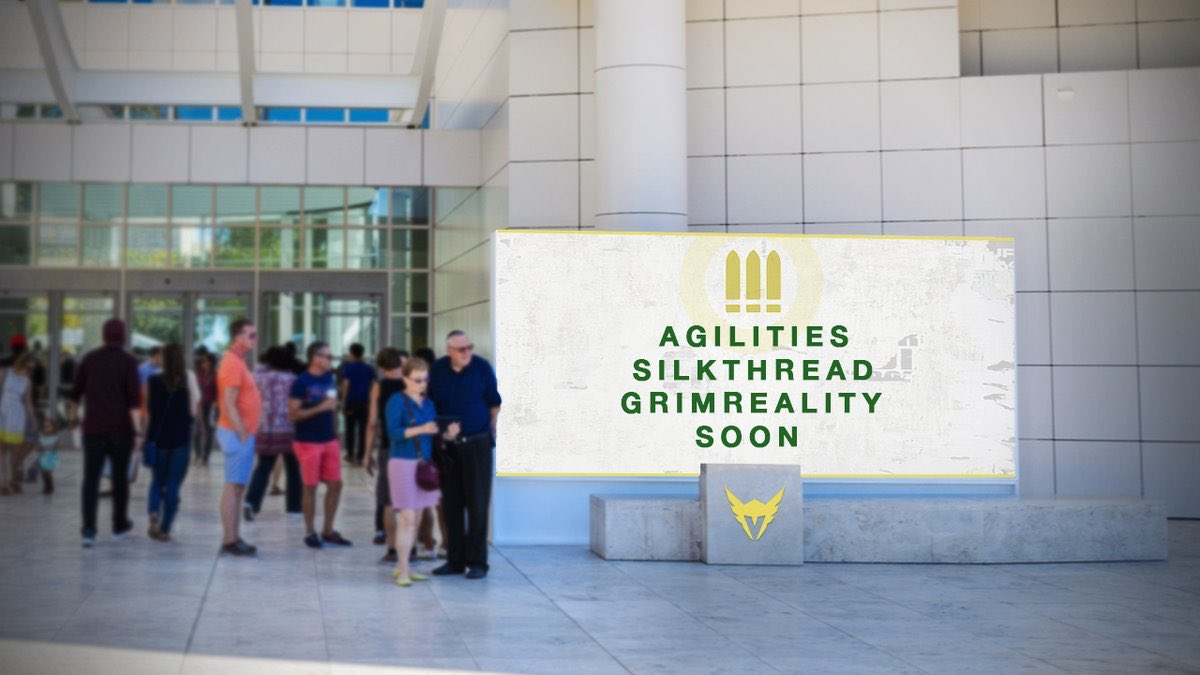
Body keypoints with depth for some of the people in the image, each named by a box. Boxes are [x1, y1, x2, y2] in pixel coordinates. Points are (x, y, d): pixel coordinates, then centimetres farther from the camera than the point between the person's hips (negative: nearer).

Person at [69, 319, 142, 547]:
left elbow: (76, 392, 15)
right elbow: (134, 398, -14)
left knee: (91, 478, -1)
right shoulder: (128, 361, -6)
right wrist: (137, 431, -15)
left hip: (94, 428, 2)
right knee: (120, 477, 13)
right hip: (121, 429, -2)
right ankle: (119, 524, 24)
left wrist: (74, 415, 33)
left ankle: (89, 529, -13)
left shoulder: (89, 358, 5)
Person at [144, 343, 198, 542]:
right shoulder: (188, 378, -6)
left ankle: (153, 513, -7)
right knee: (173, 485, 6)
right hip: (181, 438, -1)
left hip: (157, 436, 1)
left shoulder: (153, 381, -3)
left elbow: (148, 411, 2)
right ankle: (164, 529, 3)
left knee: (157, 481, 17)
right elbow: (193, 411, -7)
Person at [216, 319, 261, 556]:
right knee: (233, 486, -7)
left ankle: (234, 538, 17)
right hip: (237, 434, -10)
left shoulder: (239, 362, 16)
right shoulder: (232, 364, -15)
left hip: (243, 433, 10)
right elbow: (229, 404, -20)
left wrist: (246, 434, 16)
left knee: (238, 487, 12)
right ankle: (230, 540, -4)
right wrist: (242, 435, -20)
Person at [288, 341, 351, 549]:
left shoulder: (329, 378, 8)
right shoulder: (301, 382, -11)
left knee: (335, 484, 7)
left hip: (329, 440, 6)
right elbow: (293, 414, -15)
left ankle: (328, 531, 19)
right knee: (310, 486, 2)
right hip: (308, 442, -6)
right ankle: (310, 532, 14)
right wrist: (320, 408, -22)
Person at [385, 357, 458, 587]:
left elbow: (433, 434, 13)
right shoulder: (397, 401, -7)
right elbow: (394, 432, -16)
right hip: (403, 463, -6)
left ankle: (402, 566, 18)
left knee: (416, 518, 9)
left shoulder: (428, 404, 12)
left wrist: (448, 434, -7)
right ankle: (403, 570, -5)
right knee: (407, 517, -9)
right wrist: (420, 429, -27)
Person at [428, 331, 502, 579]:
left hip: (478, 444, -3)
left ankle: (477, 561, 5)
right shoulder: (437, 370, -3)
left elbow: (494, 402, 4)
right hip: (448, 446, 3)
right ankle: (455, 560, 16)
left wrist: (490, 431, 9)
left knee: (477, 504, -1)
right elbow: (431, 403, 10)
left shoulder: (482, 367, -8)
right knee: (451, 505, 7)